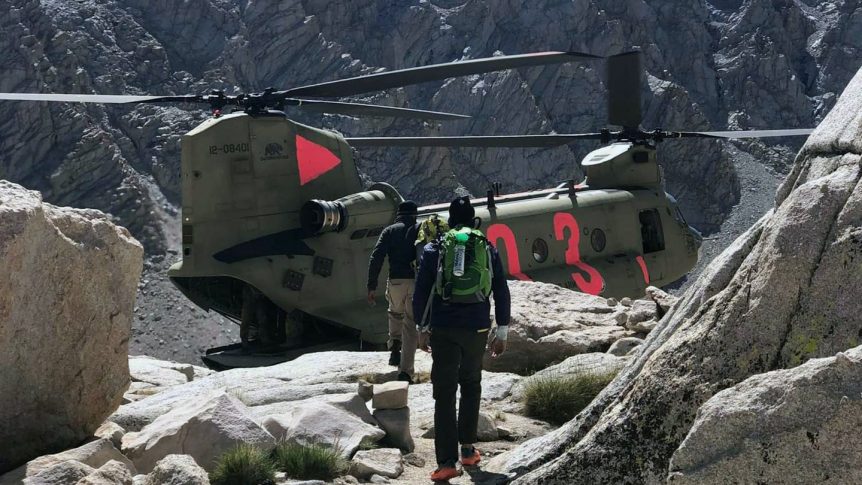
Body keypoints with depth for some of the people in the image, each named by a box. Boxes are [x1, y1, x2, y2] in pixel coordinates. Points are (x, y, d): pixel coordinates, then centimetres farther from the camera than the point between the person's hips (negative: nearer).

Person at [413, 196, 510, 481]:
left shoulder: (435, 249, 3)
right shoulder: (487, 249, 7)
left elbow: (421, 291, 0)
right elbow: (501, 292, 6)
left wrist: (422, 329, 8)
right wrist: (502, 332, 11)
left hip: (443, 329, -2)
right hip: (477, 329, 2)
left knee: (444, 393, -1)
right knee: (471, 386, 22)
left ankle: (447, 463, -7)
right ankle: (468, 450, 25)